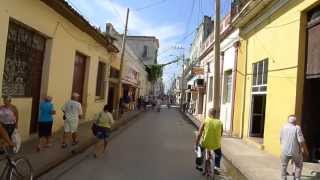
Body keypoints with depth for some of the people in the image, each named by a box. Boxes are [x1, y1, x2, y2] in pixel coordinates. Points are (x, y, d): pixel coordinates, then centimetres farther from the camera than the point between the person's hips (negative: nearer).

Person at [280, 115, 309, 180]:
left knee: (284, 165, 17)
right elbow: (301, 141, -13)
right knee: (298, 165, 21)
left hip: (285, 151, 2)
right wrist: (305, 150, 0)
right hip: (295, 151, -2)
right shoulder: (297, 128, -11)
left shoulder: (283, 127, -1)